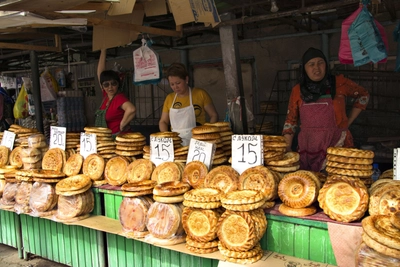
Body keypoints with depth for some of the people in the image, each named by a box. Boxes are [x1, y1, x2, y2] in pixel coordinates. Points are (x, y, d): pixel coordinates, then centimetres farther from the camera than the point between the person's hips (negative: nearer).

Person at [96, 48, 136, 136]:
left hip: (119, 136, -8)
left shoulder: (120, 98, -17)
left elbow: (131, 109, -38)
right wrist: (103, 51, 6)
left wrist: (122, 125, -24)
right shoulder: (106, 95, 3)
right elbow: (100, 72, 7)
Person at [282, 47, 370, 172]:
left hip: (337, 146, -2)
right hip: (307, 149, 2)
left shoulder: (339, 84, 1)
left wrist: (348, 122, 7)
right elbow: (290, 122, 8)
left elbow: (363, 96, 15)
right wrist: (287, 150, 1)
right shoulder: (297, 91, 6)